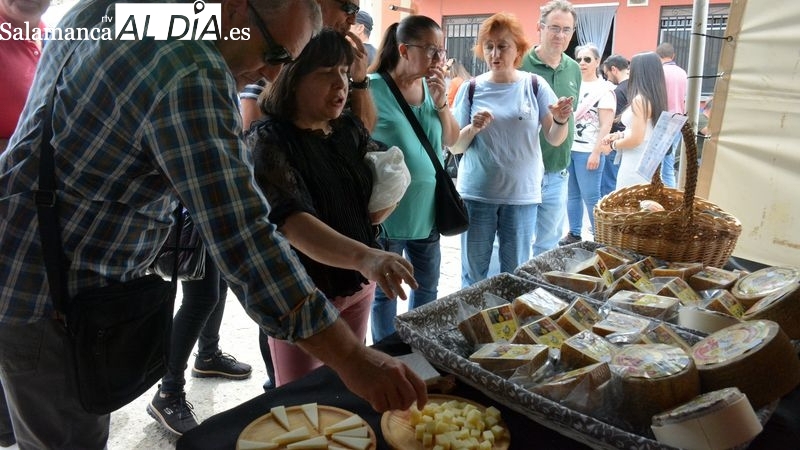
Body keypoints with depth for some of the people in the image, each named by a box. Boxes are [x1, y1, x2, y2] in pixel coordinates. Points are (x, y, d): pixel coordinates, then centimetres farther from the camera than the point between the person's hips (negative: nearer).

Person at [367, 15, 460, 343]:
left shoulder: (431, 87, 4)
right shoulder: (373, 88, -14)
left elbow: (451, 141, 8)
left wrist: (441, 102, -9)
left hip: (427, 210, 6)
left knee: (428, 288, 19)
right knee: (385, 291, 10)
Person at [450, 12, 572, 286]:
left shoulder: (535, 86, -1)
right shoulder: (471, 89, -2)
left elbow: (555, 140, -1)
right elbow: (455, 147, -1)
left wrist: (561, 120, -22)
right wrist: (473, 128, -21)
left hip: (522, 194, 0)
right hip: (477, 193, 0)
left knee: (515, 272, 11)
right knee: (473, 272, 10)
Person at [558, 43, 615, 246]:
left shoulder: (604, 89, -4)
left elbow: (606, 125, -9)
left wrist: (596, 153, -15)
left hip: (588, 152, -6)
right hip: (568, 149, 6)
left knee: (590, 197, -2)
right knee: (572, 194, 11)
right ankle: (574, 233, 21)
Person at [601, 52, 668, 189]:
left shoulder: (640, 99, -17)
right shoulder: (656, 98, 10)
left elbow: (636, 139, -19)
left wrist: (613, 145, -3)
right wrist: (620, 135, 12)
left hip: (636, 165, -9)